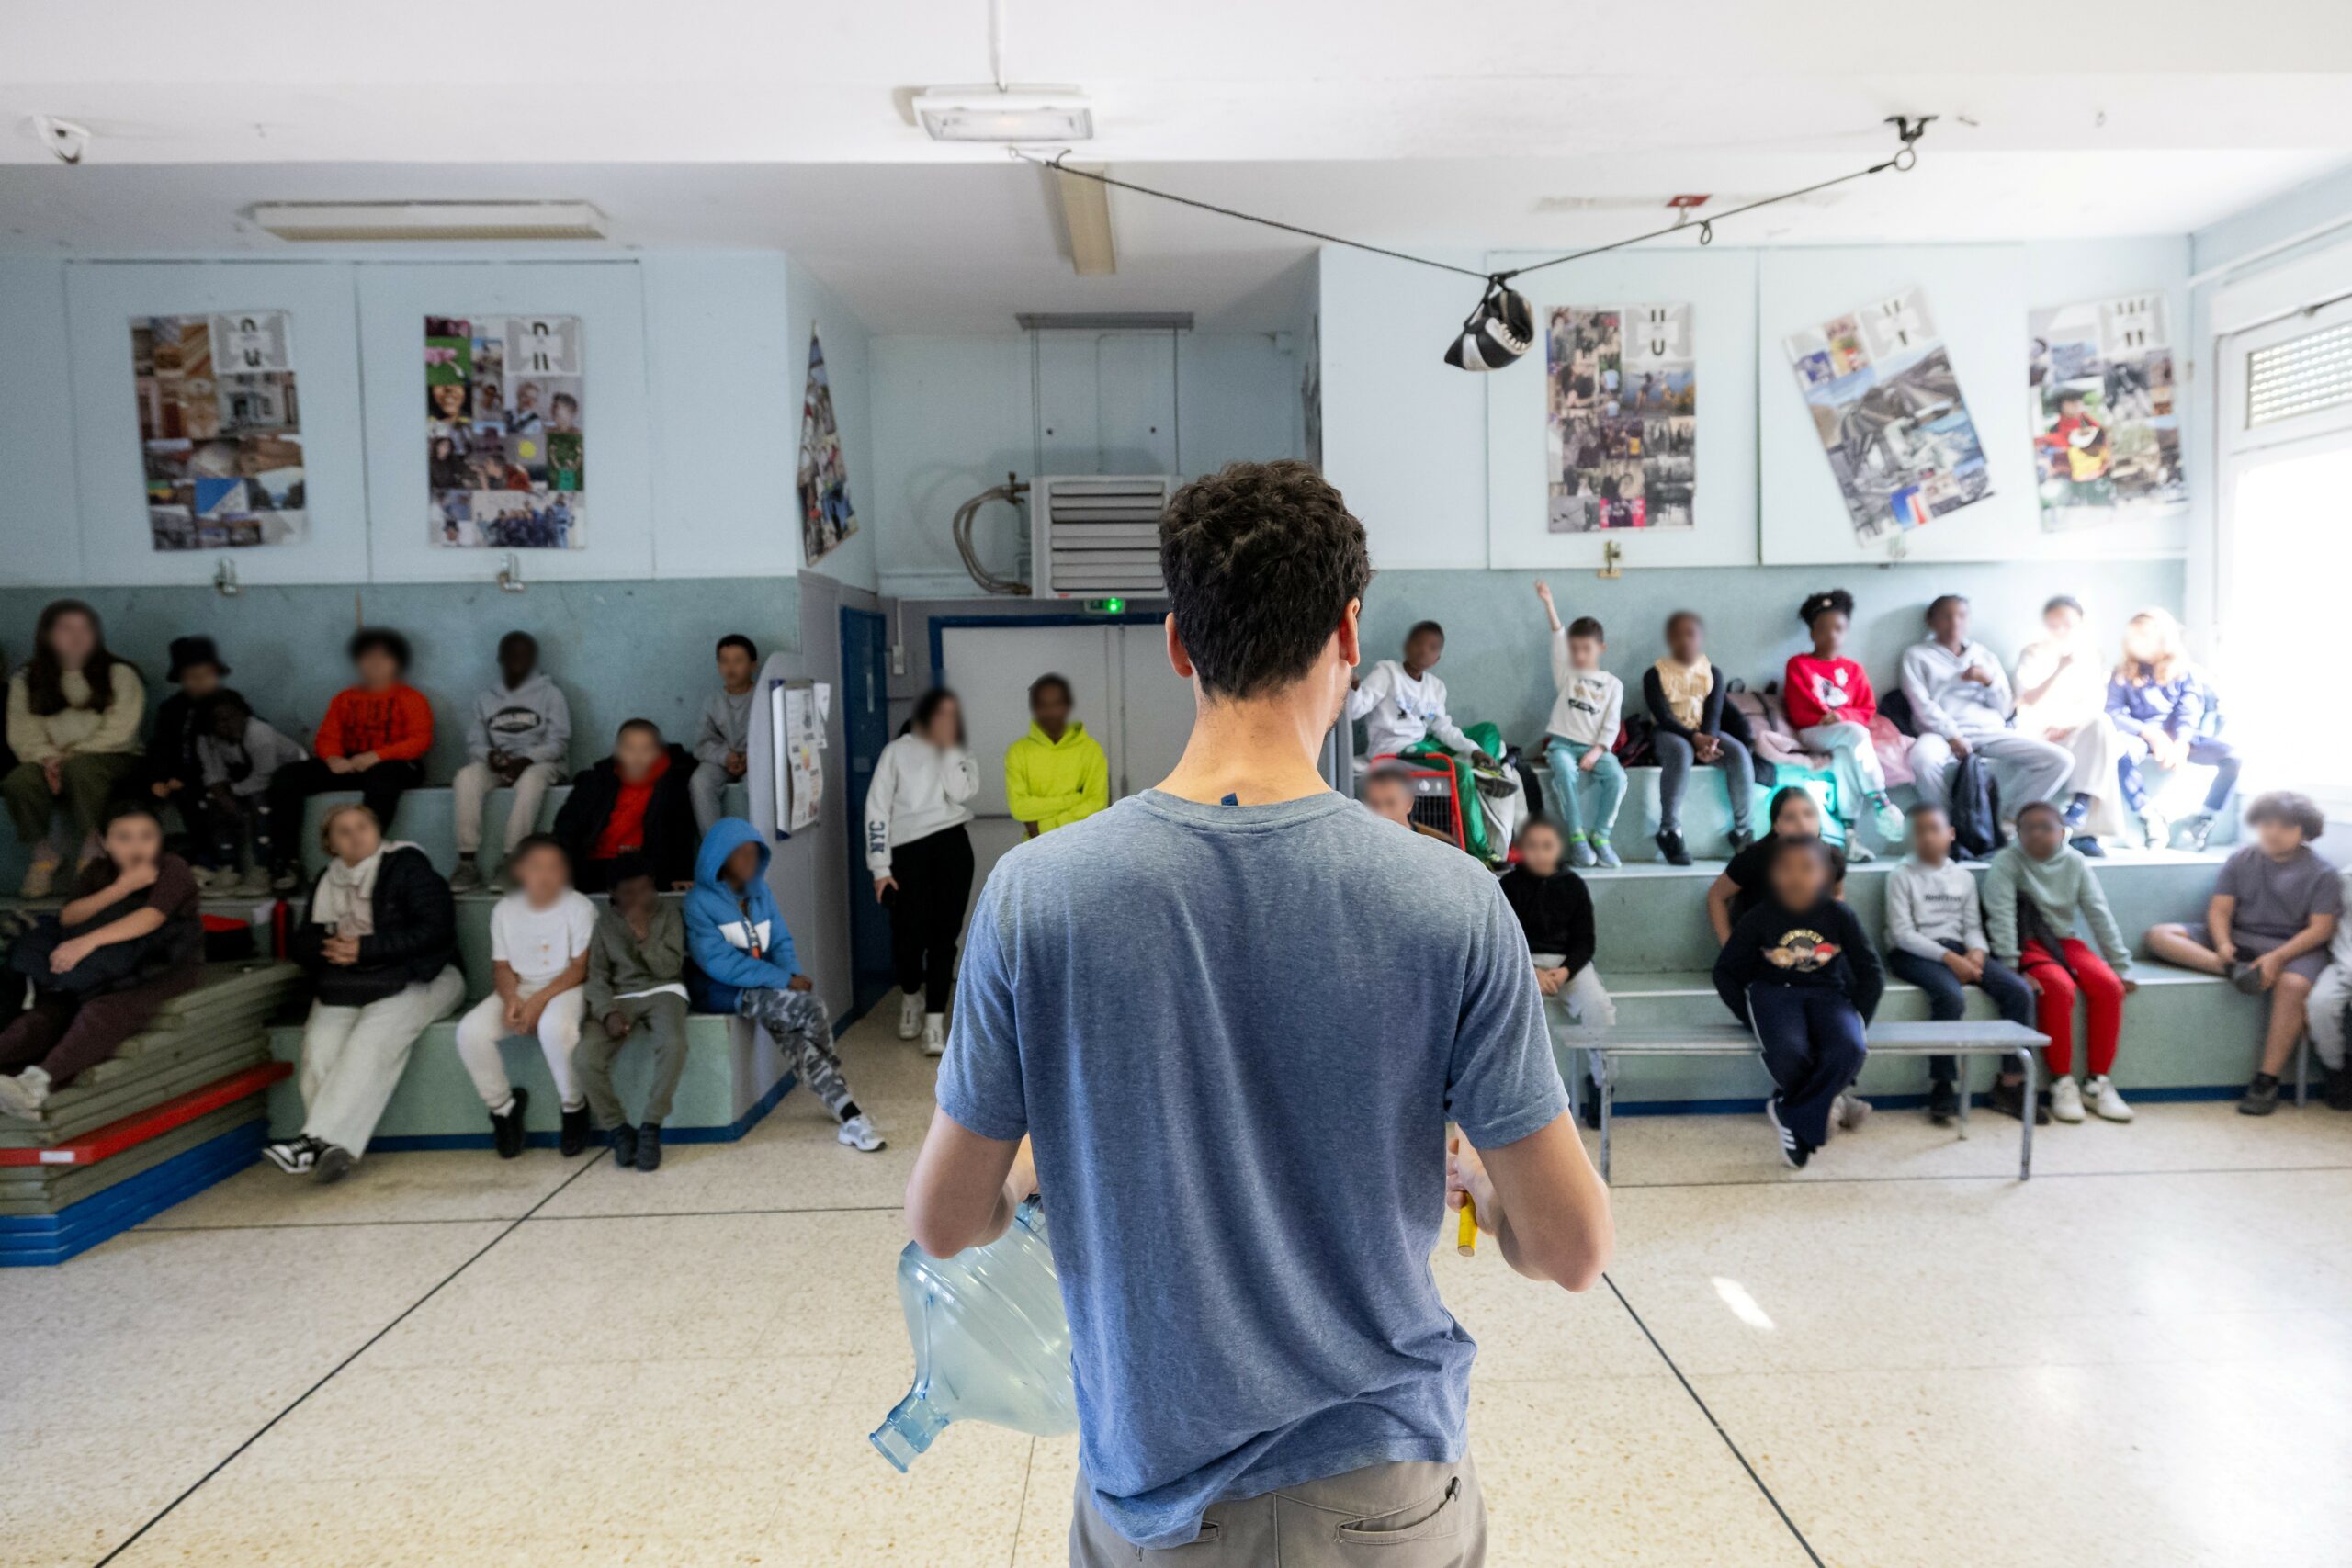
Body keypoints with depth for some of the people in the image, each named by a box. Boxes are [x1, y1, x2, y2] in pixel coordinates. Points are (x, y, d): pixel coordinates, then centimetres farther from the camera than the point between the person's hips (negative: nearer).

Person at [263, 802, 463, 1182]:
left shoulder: (407, 866, 0)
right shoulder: (327, 883, 18)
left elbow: (434, 930, -10)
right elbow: (300, 941, 18)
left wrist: (364, 948, -15)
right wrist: (329, 946, -7)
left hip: (417, 979, -5)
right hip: (347, 985, 5)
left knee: (372, 1039, -33)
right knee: (320, 1040, -26)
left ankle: (318, 1139, -37)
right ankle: (333, 1145, -35)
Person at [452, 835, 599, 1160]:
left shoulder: (579, 907, -6)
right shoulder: (505, 910, 6)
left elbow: (580, 968, -9)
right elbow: (502, 966, 7)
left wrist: (539, 1000, -19)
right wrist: (511, 999, -14)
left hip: (565, 987, -4)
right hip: (519, 989, 4)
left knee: (554, 1025, -38)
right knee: (470, 1031, -23)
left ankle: (574, 1108, -13)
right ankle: (502, 1106, 2)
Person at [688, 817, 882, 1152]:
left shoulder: (760, 892, 9)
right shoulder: (699, 902, -10)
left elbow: (781, 942, 10)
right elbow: (721, 964, -18)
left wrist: (794, 977, -12)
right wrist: (784, 980, -22)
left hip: (765, 986, 5)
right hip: (721, 990, -5)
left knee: (792, 1032, -27)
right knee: (811, 1011, -26)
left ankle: (847, 1116, -28)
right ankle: (849, 1114, -16)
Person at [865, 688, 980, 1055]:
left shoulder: (960, 757, 13)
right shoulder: (897, 752, 4)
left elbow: (959, 793, -8)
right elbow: (877, 809, 0)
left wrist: (949, 749, -4)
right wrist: (880, 867, -7)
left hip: (951, 847, 2)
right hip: (907, 851, -2)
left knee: (944, 935, -2)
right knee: (909, 934, -1)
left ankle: (935, 1021, 3)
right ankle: (911, 997, 30)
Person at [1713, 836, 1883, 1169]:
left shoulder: (1838, 915, -2)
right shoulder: (1759, 918, -5)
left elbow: (1871, 972, 7)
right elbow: (1726, 972, 4)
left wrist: (1855, 1023, -3)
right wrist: (1752, 1019, -6)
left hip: (1827, 994, 2)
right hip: (1774, 993, -1)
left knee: (1849, 1051, -32)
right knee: (1789, 1052, -34)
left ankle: (1790, 1114, -9)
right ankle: (1820, 1103, 4)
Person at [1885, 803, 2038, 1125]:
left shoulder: (1963, 876, 14)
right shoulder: (1902, 875, -2)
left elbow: (1972, 926, 12)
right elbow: (1902, 933, -9)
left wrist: (1976, 953, -11)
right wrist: (1948, 958, -19)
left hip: (1957, 950, 5)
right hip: (1913, 953, -5)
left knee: (2019, 990, -15)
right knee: (1951, 996, -34)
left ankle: (2011, 1081, -4)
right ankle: (1942, 1088, -21)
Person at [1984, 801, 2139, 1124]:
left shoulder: (2074, 862, 3)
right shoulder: (2007, 861, -9)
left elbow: (2099, 914, 2)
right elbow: (2001, 915, -16)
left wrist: (2121, 966, -1)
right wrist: (2010, 968, -25)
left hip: (2066, 940, 5)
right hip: (2027, 943, -5)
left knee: (2109, 985, -20)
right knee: (2059, 987, -31)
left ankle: (2098, 1082, -9)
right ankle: (2062, 1083, -18)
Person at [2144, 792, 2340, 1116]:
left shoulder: (2322, 873, 1)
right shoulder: (2241, 861, 9)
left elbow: (2320, 929, -7)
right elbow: (2219, 909, 3)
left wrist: (2278, 957, -22)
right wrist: (2223, 945, -18)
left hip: (2293, 946, -4)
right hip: (2239, 940, 4)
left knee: (2292, 984, -39)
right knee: (2159, 935, -15)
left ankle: (2267, 1081, -31)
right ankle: (2232, 969, -37)